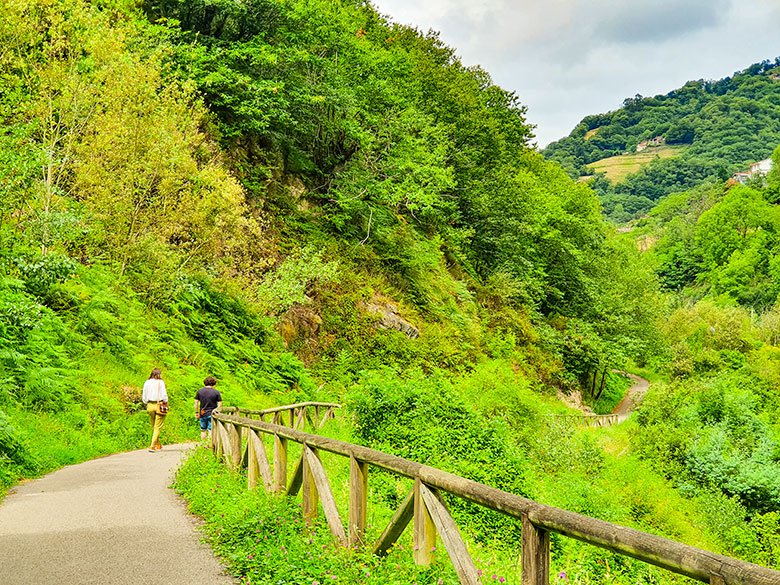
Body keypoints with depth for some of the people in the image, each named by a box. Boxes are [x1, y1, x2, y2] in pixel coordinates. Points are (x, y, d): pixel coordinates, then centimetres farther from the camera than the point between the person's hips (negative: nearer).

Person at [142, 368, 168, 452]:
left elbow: (144, 397, 8)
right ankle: (152, 446, -11)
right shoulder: (160, 382, -7)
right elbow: (164, 395, -9)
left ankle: (158, 445, 26)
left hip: (150, 405, 4)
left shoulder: (147, 383, 4)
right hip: (159, 405, -4)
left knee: (154, 427, 17)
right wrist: (165, 402, 6)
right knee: (157, 427, -1)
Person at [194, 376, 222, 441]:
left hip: (202, 414, 3)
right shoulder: (216, 392, -7)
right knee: (211, 431, 0)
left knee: (203, 430, 15)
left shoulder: (200, 391, 0)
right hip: (212, 414, -3)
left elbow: (196, 403, 2)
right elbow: (220, 405, -7)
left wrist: (196, 412, 11)